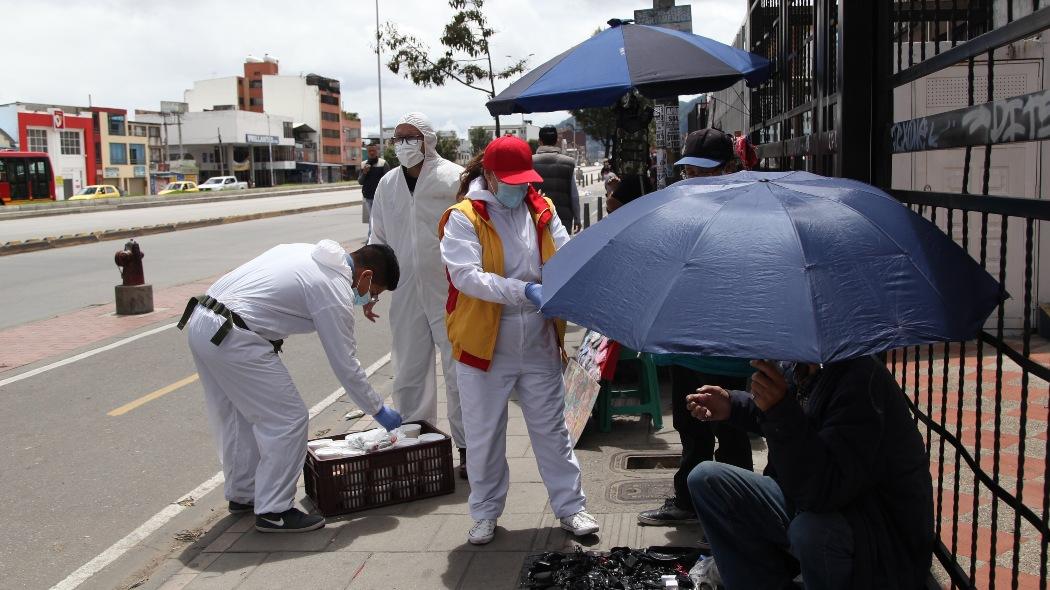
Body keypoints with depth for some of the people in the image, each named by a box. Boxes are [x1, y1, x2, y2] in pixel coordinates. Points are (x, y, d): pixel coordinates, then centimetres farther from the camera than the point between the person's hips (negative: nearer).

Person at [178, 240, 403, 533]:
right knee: (288, 420, -2)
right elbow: (345, 364, -6)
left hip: (200, 320, 10)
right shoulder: (336, 290, -10)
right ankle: (274, 511, 6)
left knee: (237, 416, 23)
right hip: (233, 337, -10)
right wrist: (379, 411, 6)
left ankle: (241, 495, 37)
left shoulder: (308, 251, 16)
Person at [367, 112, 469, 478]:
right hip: (406, 295, 5)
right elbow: (378, 240, 16)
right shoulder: (387, 184, 9)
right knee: (409, 375, 11)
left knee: (460, 373, 2)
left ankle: (467, 447, 13)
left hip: (451, 293, -5)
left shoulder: (454, 179, -6)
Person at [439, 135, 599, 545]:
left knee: (552, 429, 12)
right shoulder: (464, 218, -10)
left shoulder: (542, 210, 5)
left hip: (539, 345, 3)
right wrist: (525, 291, -32)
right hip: (485, 345, -3)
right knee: (484, 436, 10)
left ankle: (570, 506, 26)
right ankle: (486, 513, 28)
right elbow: (467, 276, -22)